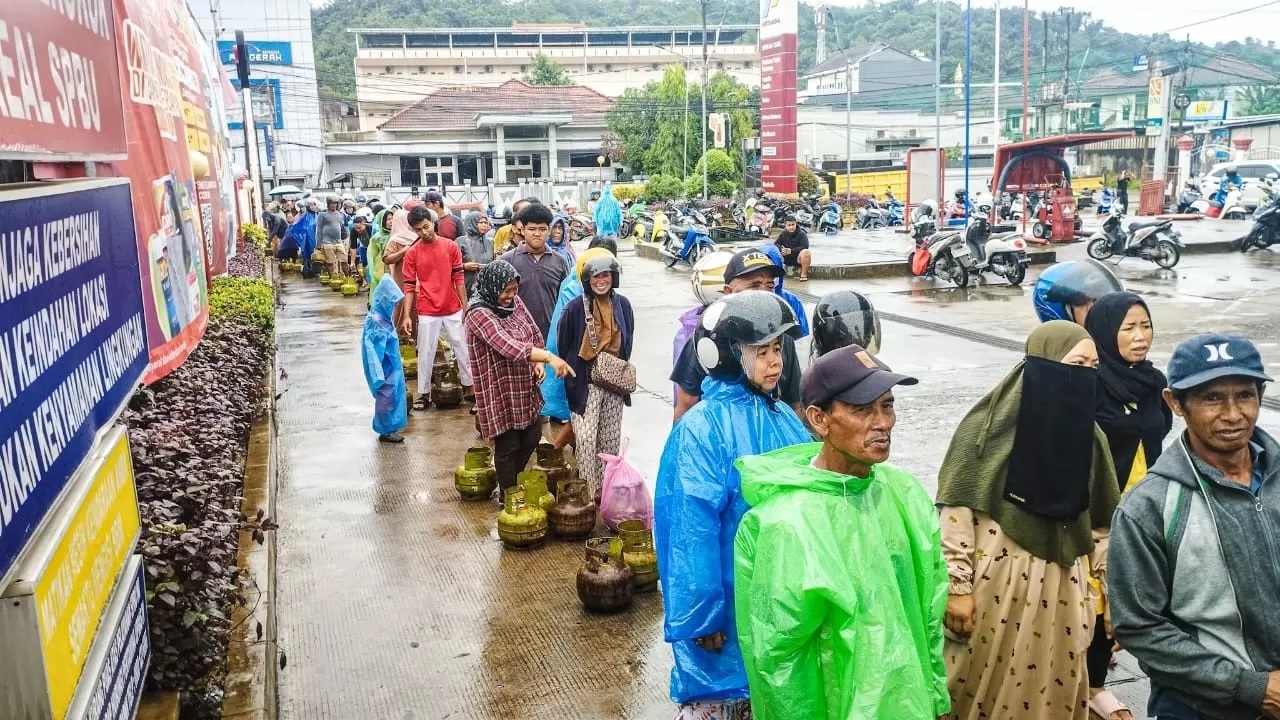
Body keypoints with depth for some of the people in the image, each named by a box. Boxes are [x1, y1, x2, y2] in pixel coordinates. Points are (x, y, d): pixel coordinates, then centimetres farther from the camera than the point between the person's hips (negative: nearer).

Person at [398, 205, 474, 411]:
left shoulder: (451, 246, -2)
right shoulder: (412, 253, -3)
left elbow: (459, 279, 1)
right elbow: (409, 286, -2)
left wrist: (465, 306, 0)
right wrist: (407, 316, -7)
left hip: (453, 310, 1)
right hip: (427, 313, -1)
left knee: (462, 349, 10)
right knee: (425, 353, 6)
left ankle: (468, 387, 24)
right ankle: (424, 393, 17)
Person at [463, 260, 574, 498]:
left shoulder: (515, 302, 1)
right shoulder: (478, 314, -24)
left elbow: (535, 333, 10)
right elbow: (508, 346, -36)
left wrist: (539, 362, -9)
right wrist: (549, 357, -42)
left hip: (525, 387, 8)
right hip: (500, 392, -7)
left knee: (531, 438, 17)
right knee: (507, 445, 6)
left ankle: (513, 484, 39)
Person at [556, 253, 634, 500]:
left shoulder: (622, 305, 0)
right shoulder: (575, 308, -13)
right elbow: (563, 346, -2)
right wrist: (574, 375, 3)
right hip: (585, 383, -4)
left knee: (611, 437, 12)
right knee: (586, 438, -7)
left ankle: (607, 486, 26)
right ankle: (588, 490, 5)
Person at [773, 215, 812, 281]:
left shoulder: (802, 234, -9)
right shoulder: (783, 234, 3)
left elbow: (805, 247, -20)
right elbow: (776, 244, 0)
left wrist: (791, 251, -32)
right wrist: (781, 249, -25)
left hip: (798, 258, -3)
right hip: (787, 258, 3)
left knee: (806, 252, -36)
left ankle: (804, 274, -20)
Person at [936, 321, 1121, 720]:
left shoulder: (1089, 434, 4)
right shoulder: (990, 425, -12)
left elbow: (1101, 522, 10)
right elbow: (956, 507, -11)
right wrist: (957, 586, -12)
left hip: (1062, 590, 4)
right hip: (996, 584, -4)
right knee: (984, 687, 8)